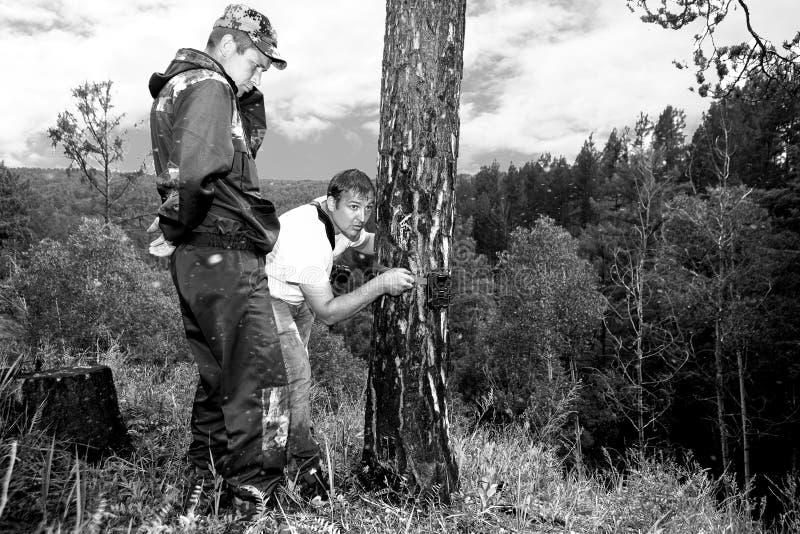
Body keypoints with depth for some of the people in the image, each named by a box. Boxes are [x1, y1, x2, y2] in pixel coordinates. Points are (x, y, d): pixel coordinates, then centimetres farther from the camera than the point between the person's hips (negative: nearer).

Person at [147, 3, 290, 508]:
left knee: (219, 373, 18)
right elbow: (197, 169, -30)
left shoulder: (181, 85, 21)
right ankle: (257, 491, 3)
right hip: (225, 254, -10)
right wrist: (180, 226, -14)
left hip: (199, 256, 10)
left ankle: (207, 477, 30)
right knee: (259, 375, -4)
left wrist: (249, 90, 15)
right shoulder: (209, 86, -11)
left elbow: (250, 142, 29)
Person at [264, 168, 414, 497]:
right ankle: (303, 467, -6)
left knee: (297, 371, 17)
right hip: (264, 296, -9)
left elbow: (366, 242, 14)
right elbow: (327, 312, -35)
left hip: (296, 298, 10)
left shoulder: (341, 218, -11)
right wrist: (381, 284, -38)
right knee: (295, 374, -20)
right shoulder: (308, 239, -38)